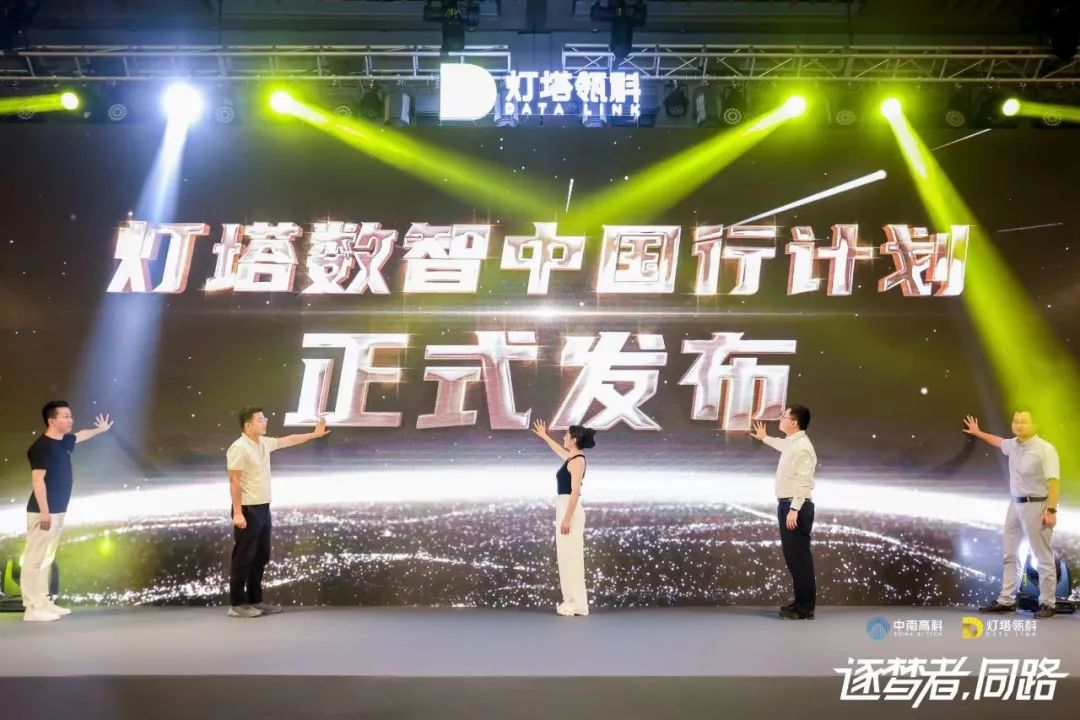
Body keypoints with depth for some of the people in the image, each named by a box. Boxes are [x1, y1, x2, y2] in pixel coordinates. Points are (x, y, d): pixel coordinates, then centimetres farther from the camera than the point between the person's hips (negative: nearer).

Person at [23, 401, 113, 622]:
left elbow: (80, 436, 34)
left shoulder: (63, 442, 11)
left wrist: (101, 429, 51)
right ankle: (32, 608, -3)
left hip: (58, 511, 9)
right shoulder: (41, 446, -16)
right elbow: (38, 480, -21)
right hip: (43, 512, -9)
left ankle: (43, 602, 19)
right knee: (35, 559, -5)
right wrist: (44, 512, -24)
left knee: (46, 558, 13)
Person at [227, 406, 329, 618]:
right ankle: (237, 604, 5)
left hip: (263, 509, 9)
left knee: (261, 557, 13)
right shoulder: (239, 448, -17)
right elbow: (234, 482, -18)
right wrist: (238, 513, -22)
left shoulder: (264, 443, 9)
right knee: (244, 558, -2)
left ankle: (255, 601, 21)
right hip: (248, 510, -9)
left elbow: (288, 440, 26)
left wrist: (314, 434, 31)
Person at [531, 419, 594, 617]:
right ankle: (573, 600, 15)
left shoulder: (577, 460, -14)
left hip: (570, 510, -10)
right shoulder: (572, 457, 13)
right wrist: (544, 436, 46)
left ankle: (576, 604, -2)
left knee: (571, 556, -6)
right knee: (568, 556, 11)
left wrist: (567, 518, -23)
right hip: (565, 508, 10)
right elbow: (559, 450, 38)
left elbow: (575, 491, -20)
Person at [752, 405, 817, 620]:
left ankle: (805, 608, -3)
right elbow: (781, 445, 41)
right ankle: (801, 601, 23)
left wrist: (794, 509, -28)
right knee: (793, 555, 14)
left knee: (799, 556, -7)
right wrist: (765, 438, 58)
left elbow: (803, 482, -24)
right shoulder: (791, 442, 14)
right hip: (787, 505, 10)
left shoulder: (802, 447, -17)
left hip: (796, 507, -10)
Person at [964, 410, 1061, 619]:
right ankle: (1006, 600, 19)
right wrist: (978, 433, 44)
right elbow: (999, 442, 32)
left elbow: (1054, 481, -20)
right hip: (1015, 504, 8)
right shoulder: (1014, 445, 7)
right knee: (1010, 553, 12)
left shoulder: (1045, 449, -15)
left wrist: (1051, 510, -26)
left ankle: (1047, 604, 7)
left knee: (1043, 557, -1)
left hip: (1036, 506, -8)